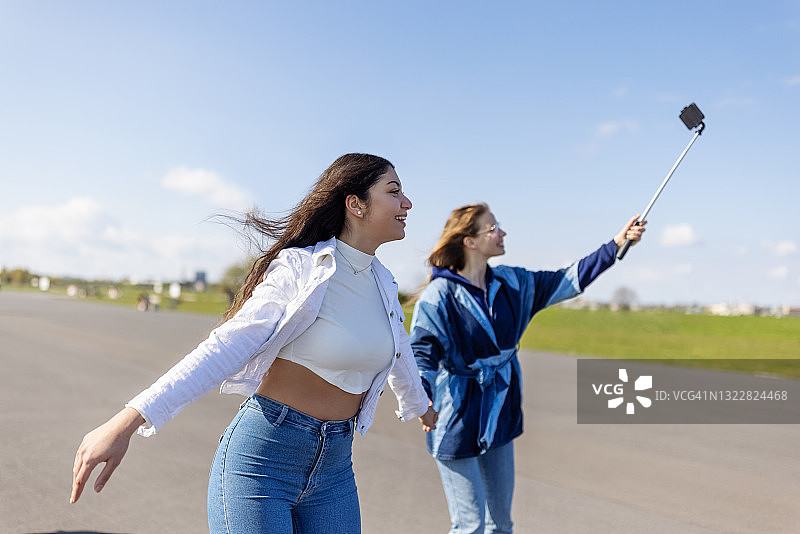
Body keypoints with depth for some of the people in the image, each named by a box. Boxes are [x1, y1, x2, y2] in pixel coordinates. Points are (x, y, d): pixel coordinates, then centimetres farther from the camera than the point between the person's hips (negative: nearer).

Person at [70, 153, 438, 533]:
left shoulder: (383, 281, 6)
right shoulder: (300, 268, -15)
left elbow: (397, 351, 24)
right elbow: (225, 347, -24)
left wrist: (419, 405, 42)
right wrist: (126, 422, -32)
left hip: (335, 466, 7)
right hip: (263, 459, -6)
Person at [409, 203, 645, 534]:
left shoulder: (511, 283, 4)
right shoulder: (438, 296, -15)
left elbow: (567, 280, 9)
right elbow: (422, 352, -21)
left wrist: (616, 245, 5)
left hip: (499, 416, 7)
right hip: (457, 423, -6)